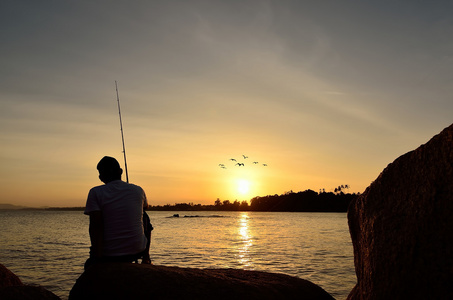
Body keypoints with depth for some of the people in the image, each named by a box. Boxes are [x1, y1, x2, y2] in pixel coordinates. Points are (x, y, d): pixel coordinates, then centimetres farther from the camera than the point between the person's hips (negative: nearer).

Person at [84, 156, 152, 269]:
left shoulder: (95, 193, -9)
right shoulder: (138, 190, -1)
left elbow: (95, 226, -18)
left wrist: (96, 256, -13)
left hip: (108, 255, 0)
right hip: (137, 250, 1)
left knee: (89, 265, 35)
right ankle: (146, 257, 39)